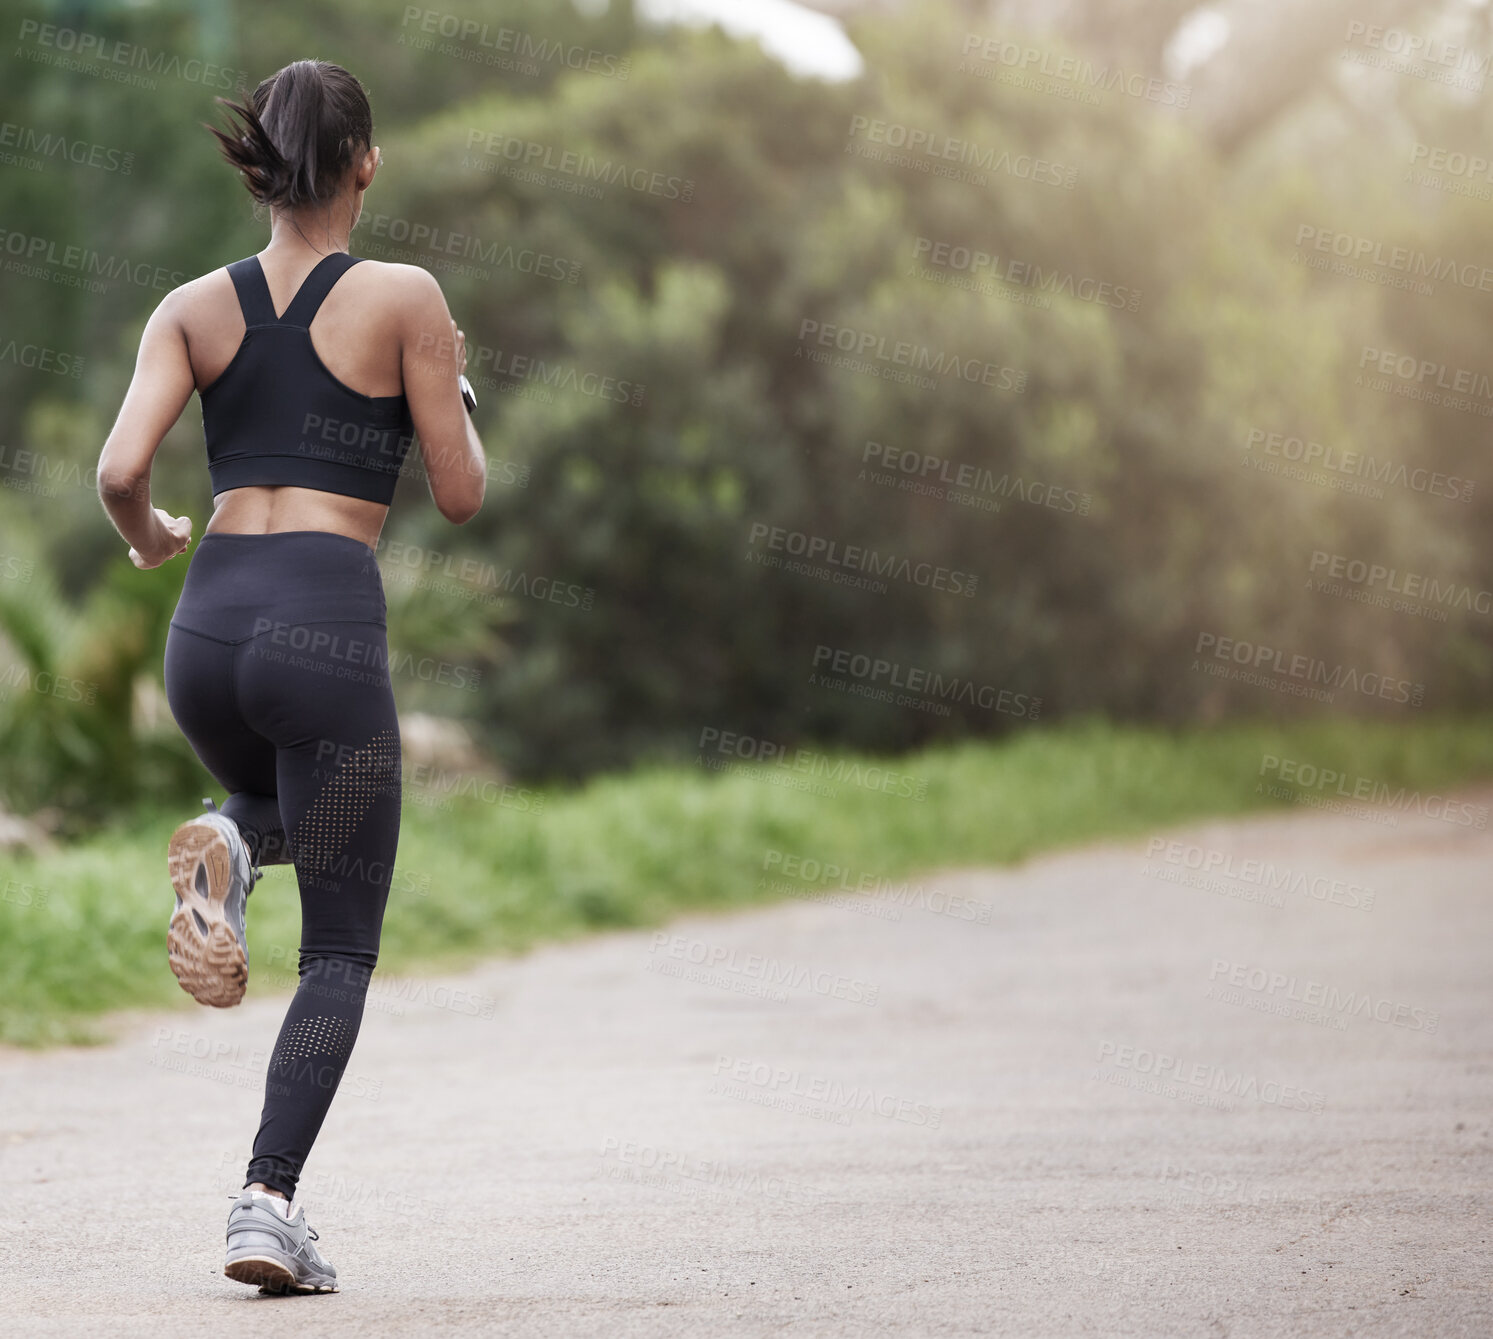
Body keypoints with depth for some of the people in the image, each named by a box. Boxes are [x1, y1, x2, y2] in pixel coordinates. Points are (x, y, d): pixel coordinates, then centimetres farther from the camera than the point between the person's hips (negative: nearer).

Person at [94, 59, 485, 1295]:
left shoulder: (193, 308, 8)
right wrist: (453, 388, 20)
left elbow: (120, 472, -3)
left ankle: (228, 848, -1)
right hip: (328, 625, -4)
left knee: (268, 792, 37)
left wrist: (150, 539, 19)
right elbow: (461, 494, 1)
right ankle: (269, 1204, -9)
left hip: (207, 624, 4)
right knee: (341, 948, 6)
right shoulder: (405, 298, -1)